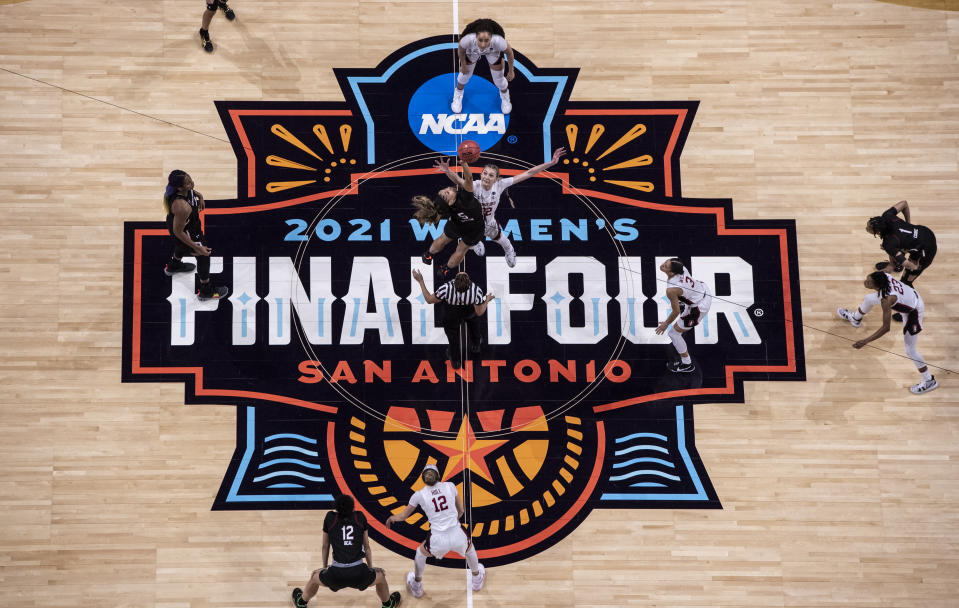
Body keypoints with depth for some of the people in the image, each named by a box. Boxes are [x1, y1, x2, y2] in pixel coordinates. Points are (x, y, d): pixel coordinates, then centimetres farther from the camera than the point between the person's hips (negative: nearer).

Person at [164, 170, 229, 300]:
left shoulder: (175, 188, -23)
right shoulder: (182, 207, -46)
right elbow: (178, 231, -32)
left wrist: (198, 195, -4)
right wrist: (197, 248, -26)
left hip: (176, 221, 8)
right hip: (187, 231, -8)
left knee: (181, 244, 39)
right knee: (203, 256, 15)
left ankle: (173, 266, 71)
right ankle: (206, 291, 37)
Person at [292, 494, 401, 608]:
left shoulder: (329, 518, 7)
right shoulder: (360, 517, 7)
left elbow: (325, 546, 18)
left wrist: (325, 567, 35)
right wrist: (371, 567, 31)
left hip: (336, 575, 1)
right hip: (359, 574, 0)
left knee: (314, 577, 33)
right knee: (381, 577, 32)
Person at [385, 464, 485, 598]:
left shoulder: (419, 495, 2)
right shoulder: (450, 486, 4)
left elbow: (403, 516, 16)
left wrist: (391, 518, 37)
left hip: (438, 541, -1)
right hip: (458, 537, 1)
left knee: (420, 553, 34)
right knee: (470, 547, 38)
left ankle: (416, 587, 51)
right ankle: (477, 580, 56)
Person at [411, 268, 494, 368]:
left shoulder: (446, 289, -43)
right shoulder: (476, 290, -39)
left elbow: (429, 300, -25)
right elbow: (479, 313, -24)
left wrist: (420, 281, -19)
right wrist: (487, 300, -6)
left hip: (452, 317, 0)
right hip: (470, 313, 1)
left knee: (453, 338, 27)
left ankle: (455, 361, 52)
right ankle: (475, 346, 64)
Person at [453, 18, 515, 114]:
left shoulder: (498, 41, -45)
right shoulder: (468, 39, -45)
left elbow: (509, 52, -21)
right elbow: (461, 50, -19)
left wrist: (511, 71, -6)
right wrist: (463, 65, -1)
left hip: (493, 52, 0)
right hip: (471, 51, 0)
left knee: (499, 79, 12)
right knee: (465, 73, 19)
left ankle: (505, 97, 50)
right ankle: (458, 95, 54)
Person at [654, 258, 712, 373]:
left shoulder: (671, 289, -35)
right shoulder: (680, 266, -18)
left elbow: (676, 311, -21)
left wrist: (666, 324, -3)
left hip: (700, 307, -9)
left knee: (673, 333, 4)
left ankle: (686, 365, 17)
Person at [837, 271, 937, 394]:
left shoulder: (887, 299, -41)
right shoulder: (883, 275, -25)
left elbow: (886, 327, -35)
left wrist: (865, 341, -34)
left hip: (913, 311, -8)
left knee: (910, 351, 2)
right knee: (868, 299, 24)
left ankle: (929, 381, 20)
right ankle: (855, 318, 59)